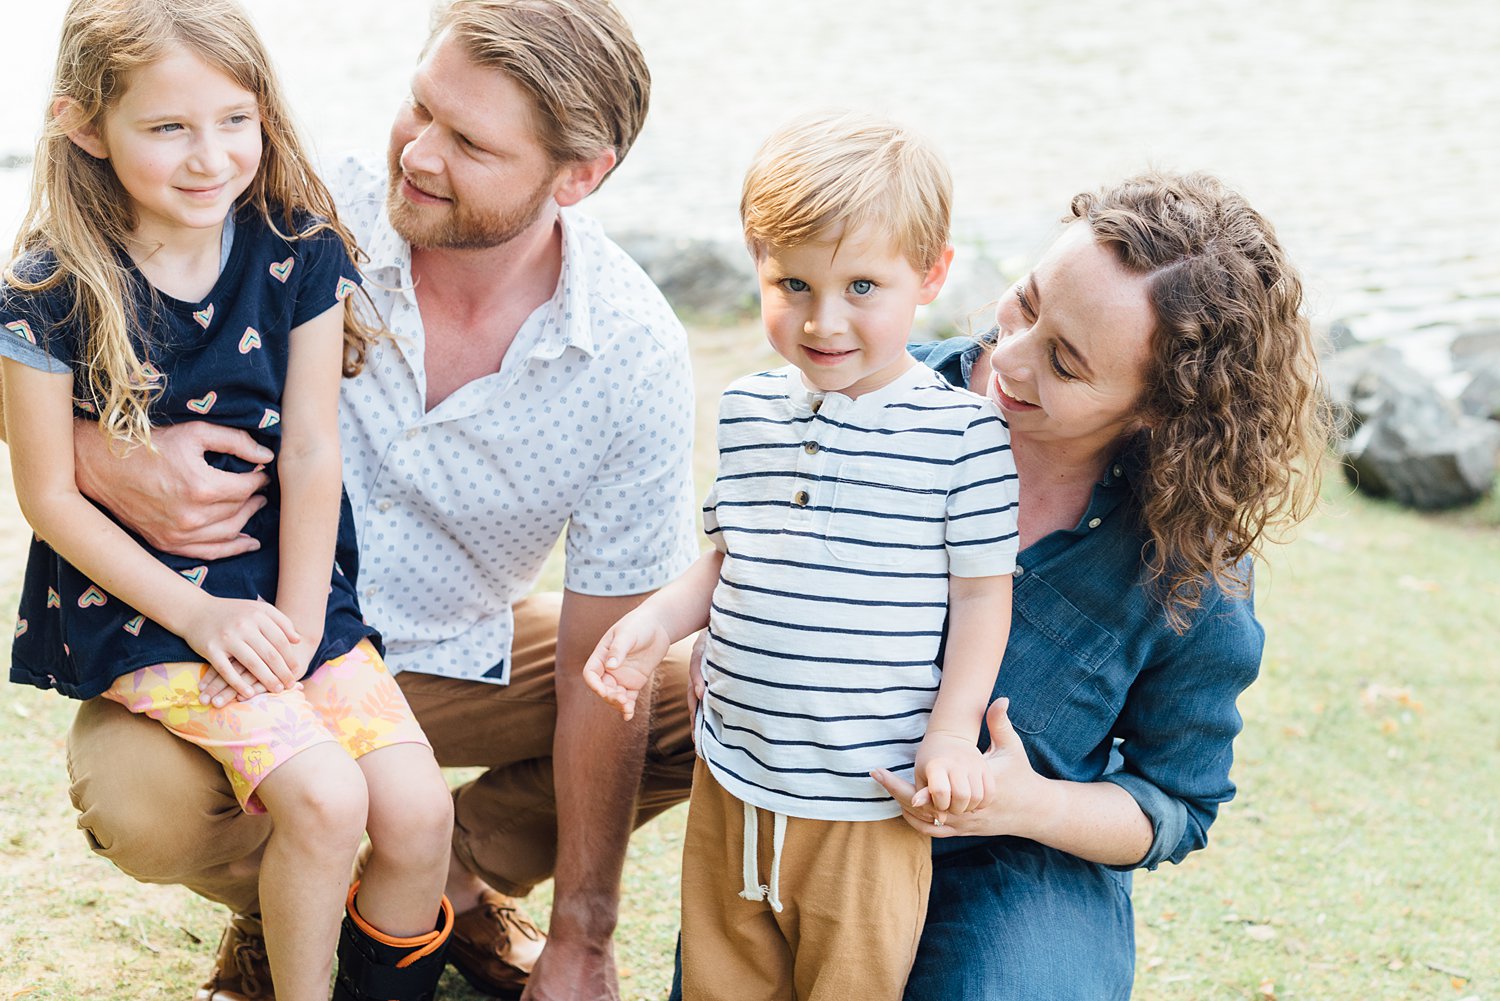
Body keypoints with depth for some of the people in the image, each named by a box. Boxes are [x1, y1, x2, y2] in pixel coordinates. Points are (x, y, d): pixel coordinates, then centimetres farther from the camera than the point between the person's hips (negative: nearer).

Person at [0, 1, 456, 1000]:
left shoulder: (299, 252, -5)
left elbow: (312, 452, -3)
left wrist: (295, 622, -9)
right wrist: (200, 616, -13)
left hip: (287, 588, 3)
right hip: (136, 601, -3)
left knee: (418, 811, -10)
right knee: (324, 795, -22)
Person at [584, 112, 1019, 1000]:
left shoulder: (962, 429, -10)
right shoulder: (749, 410, 4)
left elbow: (983, 593, -6)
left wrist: (952, 733, -11)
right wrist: (658, 622, -1)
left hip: (868, 796, -4)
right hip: (732, 776, 5)